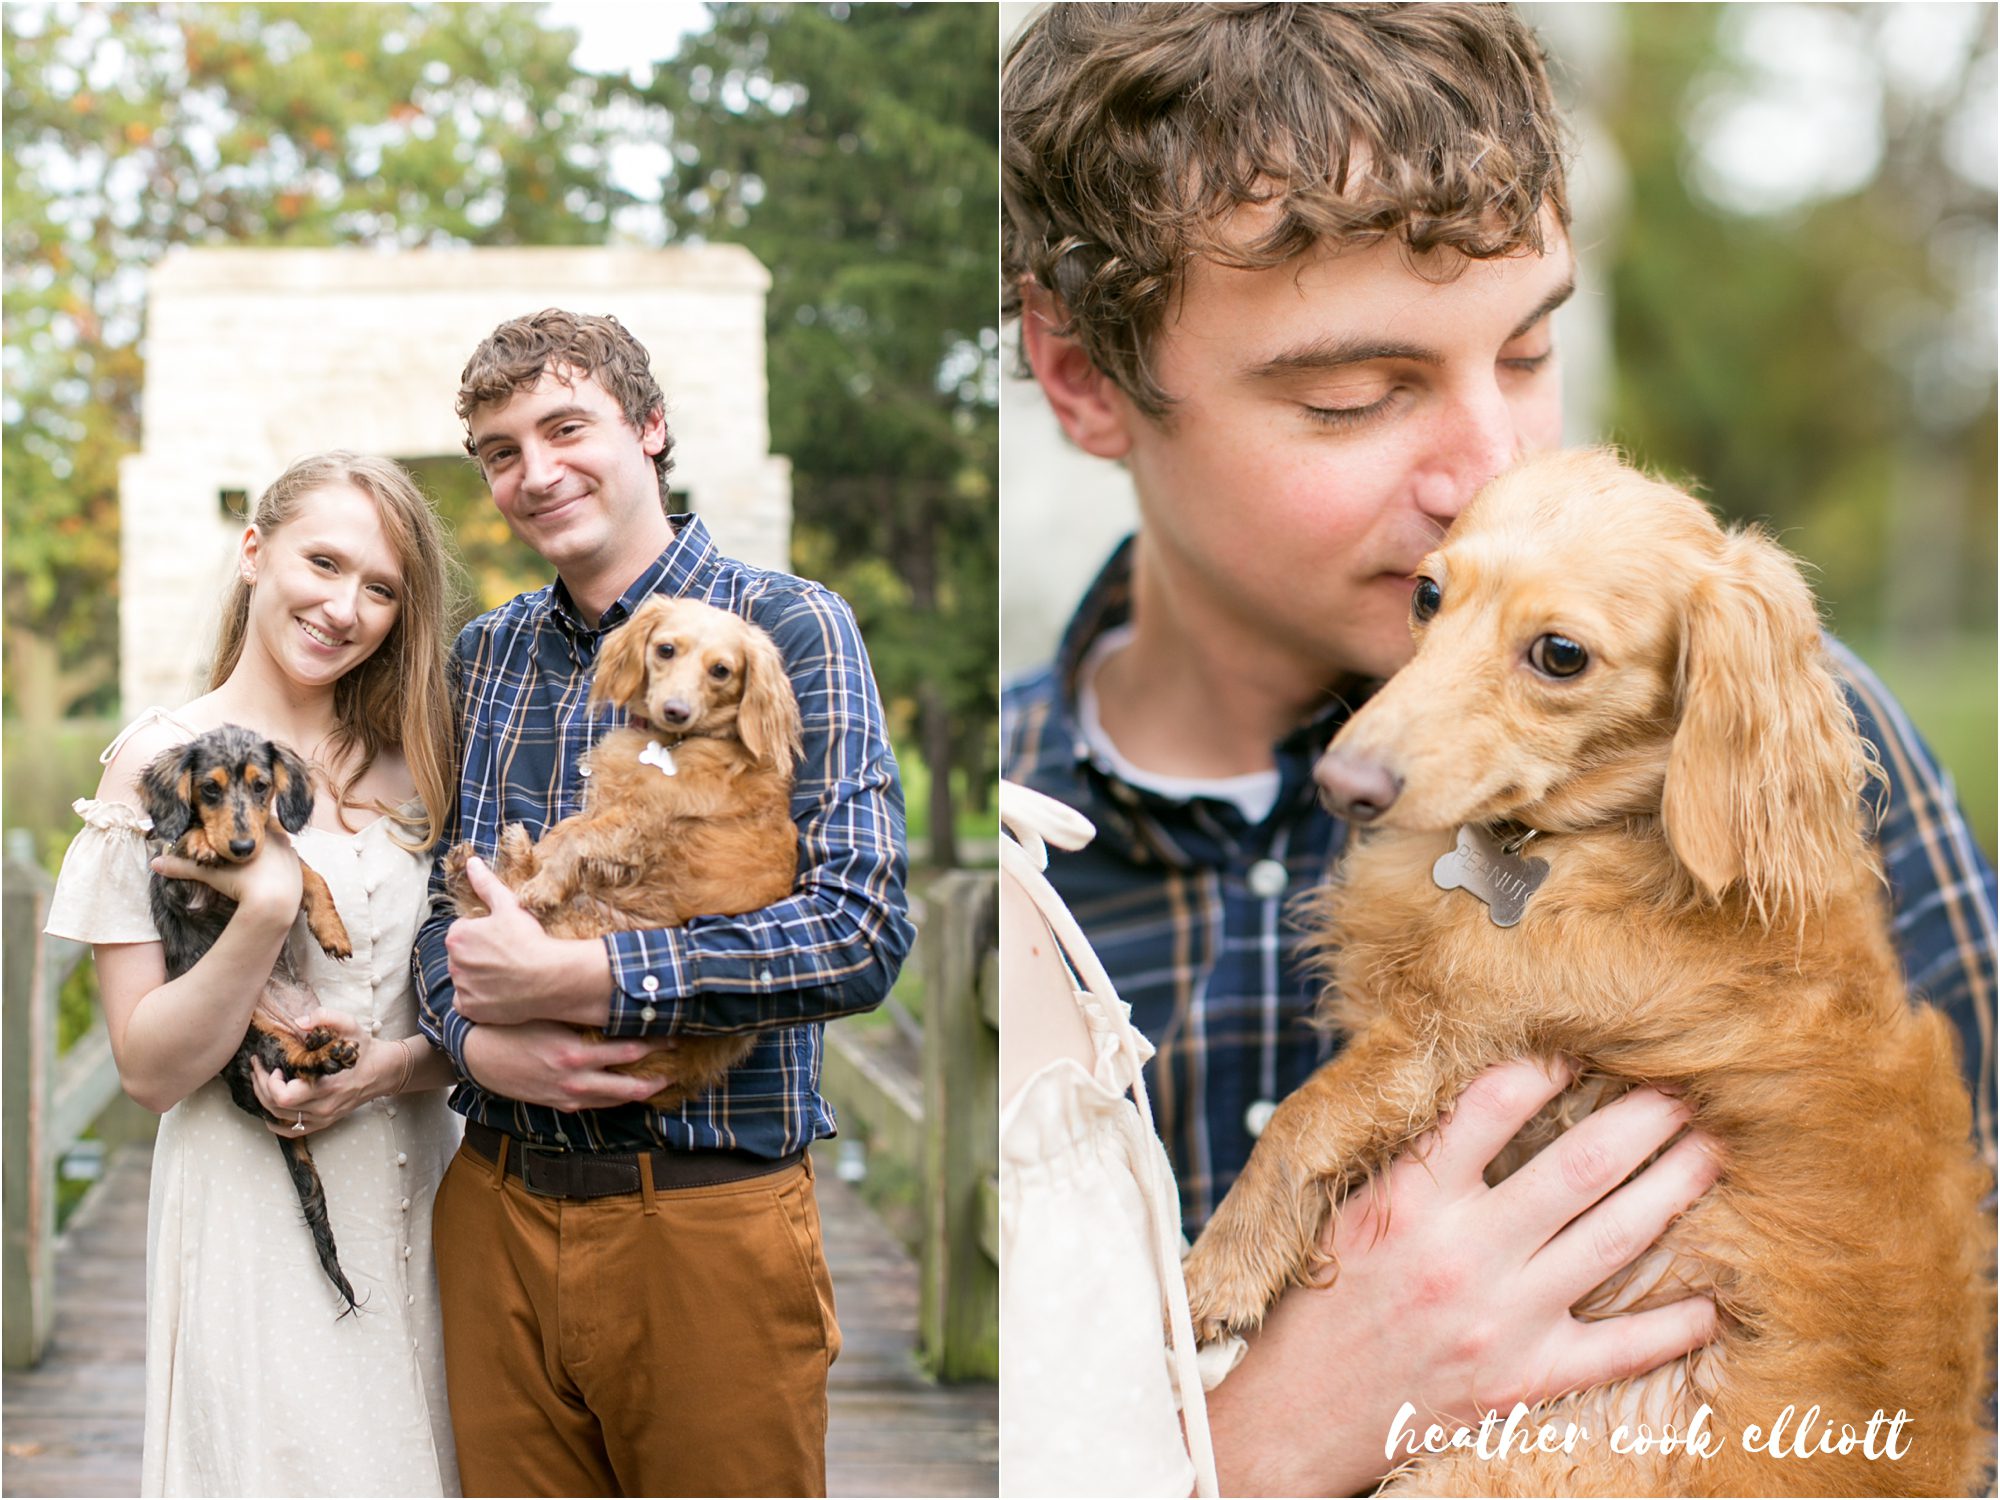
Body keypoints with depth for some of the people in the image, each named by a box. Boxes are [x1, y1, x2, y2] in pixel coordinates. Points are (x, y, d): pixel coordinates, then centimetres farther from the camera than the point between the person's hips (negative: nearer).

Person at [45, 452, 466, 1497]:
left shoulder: (408, 768, 8)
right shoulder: (160, 764, -6)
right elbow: (150, 1070, -10)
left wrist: (395, 1066, -10)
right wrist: (269, 908, -22)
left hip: (419, 1203, 5)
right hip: (254, 1222, -4)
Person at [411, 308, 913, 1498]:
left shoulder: (787, 625, -6)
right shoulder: (485, 654, 12)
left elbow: (863, 928, -17)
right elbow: (436, 899, 11)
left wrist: (572, 982, -21)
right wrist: (477, 1036, -12)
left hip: (707, 1212, -4)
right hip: (496, 1207, 5)